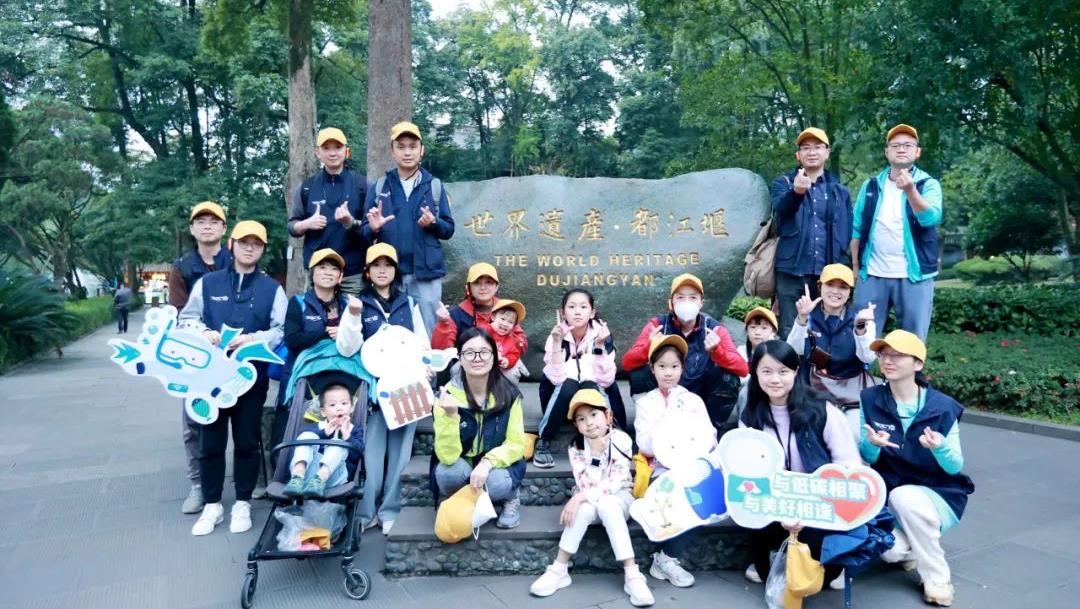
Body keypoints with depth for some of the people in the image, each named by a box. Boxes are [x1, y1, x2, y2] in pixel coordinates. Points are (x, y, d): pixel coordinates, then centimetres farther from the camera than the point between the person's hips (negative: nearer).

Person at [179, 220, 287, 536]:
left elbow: (282, 330, -3)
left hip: (252, 377, -1)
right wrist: (203, 332, -13)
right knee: (210, 442, 7)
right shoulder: (207, 282, 8)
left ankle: (242, 504, 20)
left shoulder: (272, 289, 5)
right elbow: (186, 318, 8)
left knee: (247, 441, 7)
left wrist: (254, 338, -20)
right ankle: (212, 505, 19)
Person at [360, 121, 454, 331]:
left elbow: (449, 229, 6)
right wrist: (373, 228, -16)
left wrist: (433, 223, -13)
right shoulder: (380, 186, 6)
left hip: (426, 273, 0)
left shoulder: (434, 185, 5)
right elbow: (364, 232, 6)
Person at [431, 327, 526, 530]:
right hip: (461, 467, 0)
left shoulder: (509, 393, -14)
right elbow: (447, 455, -23)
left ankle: (510, 498, 5)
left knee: (495, 484, -32)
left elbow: (516, 444, -10)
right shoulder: (447, 394, -17)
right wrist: (450, 415, -39)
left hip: (498, 465, 0)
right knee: (448, 472, -32)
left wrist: (488, 463, -28)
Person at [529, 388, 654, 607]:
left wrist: (580, 498, -28)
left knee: (607, 505, -35)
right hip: (588, 500, 2)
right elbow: (585, 486, -16)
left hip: (618, 497, -2)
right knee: (585, 509, -32)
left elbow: (616, 484, -21)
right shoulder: (576, 448, -6)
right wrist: (594, 453, -28)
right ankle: (559, 570, -21)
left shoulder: (621, 440, -15)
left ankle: (632, 575, -32)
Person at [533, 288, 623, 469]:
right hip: (562, 395, 1)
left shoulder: (601, 334, -14)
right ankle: (543, 442, -16)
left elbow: (606, 379, -22)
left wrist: (600, 346, -31)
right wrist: (557, 342, -34)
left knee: (590, 387, -34)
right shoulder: (557, 335, -14)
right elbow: (557, 378, -27)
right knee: (568, 386, -33)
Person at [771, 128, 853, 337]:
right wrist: (797, 191, -37)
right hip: (792, 272, -2)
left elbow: (848, 235, 9)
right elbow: (780, 209, -15)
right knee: (790, 333, 0)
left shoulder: (840, 191, 14)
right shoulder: (783, 183, 8)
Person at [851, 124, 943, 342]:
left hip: (913, 275, -2)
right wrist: (855, 265, 6)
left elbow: (931, 219, -18)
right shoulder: (871, 186, 8)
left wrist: (910, 190, -32)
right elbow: (857, 228, 10)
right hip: (873, 274, 2)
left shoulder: (928, 184, 1)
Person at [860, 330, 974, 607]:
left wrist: (940, 447, -31)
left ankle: (937, 578, -13)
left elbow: (955, 467, -9)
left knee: (903, 496, -35)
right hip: (889, 497, 2)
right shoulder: (870, 399, -7)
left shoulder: (943, 406, -11)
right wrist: (872, 444, -28)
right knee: (890, 549, -27)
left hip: (940, 496, -1)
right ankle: (912, 547, 14)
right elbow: (866, 458, -4)